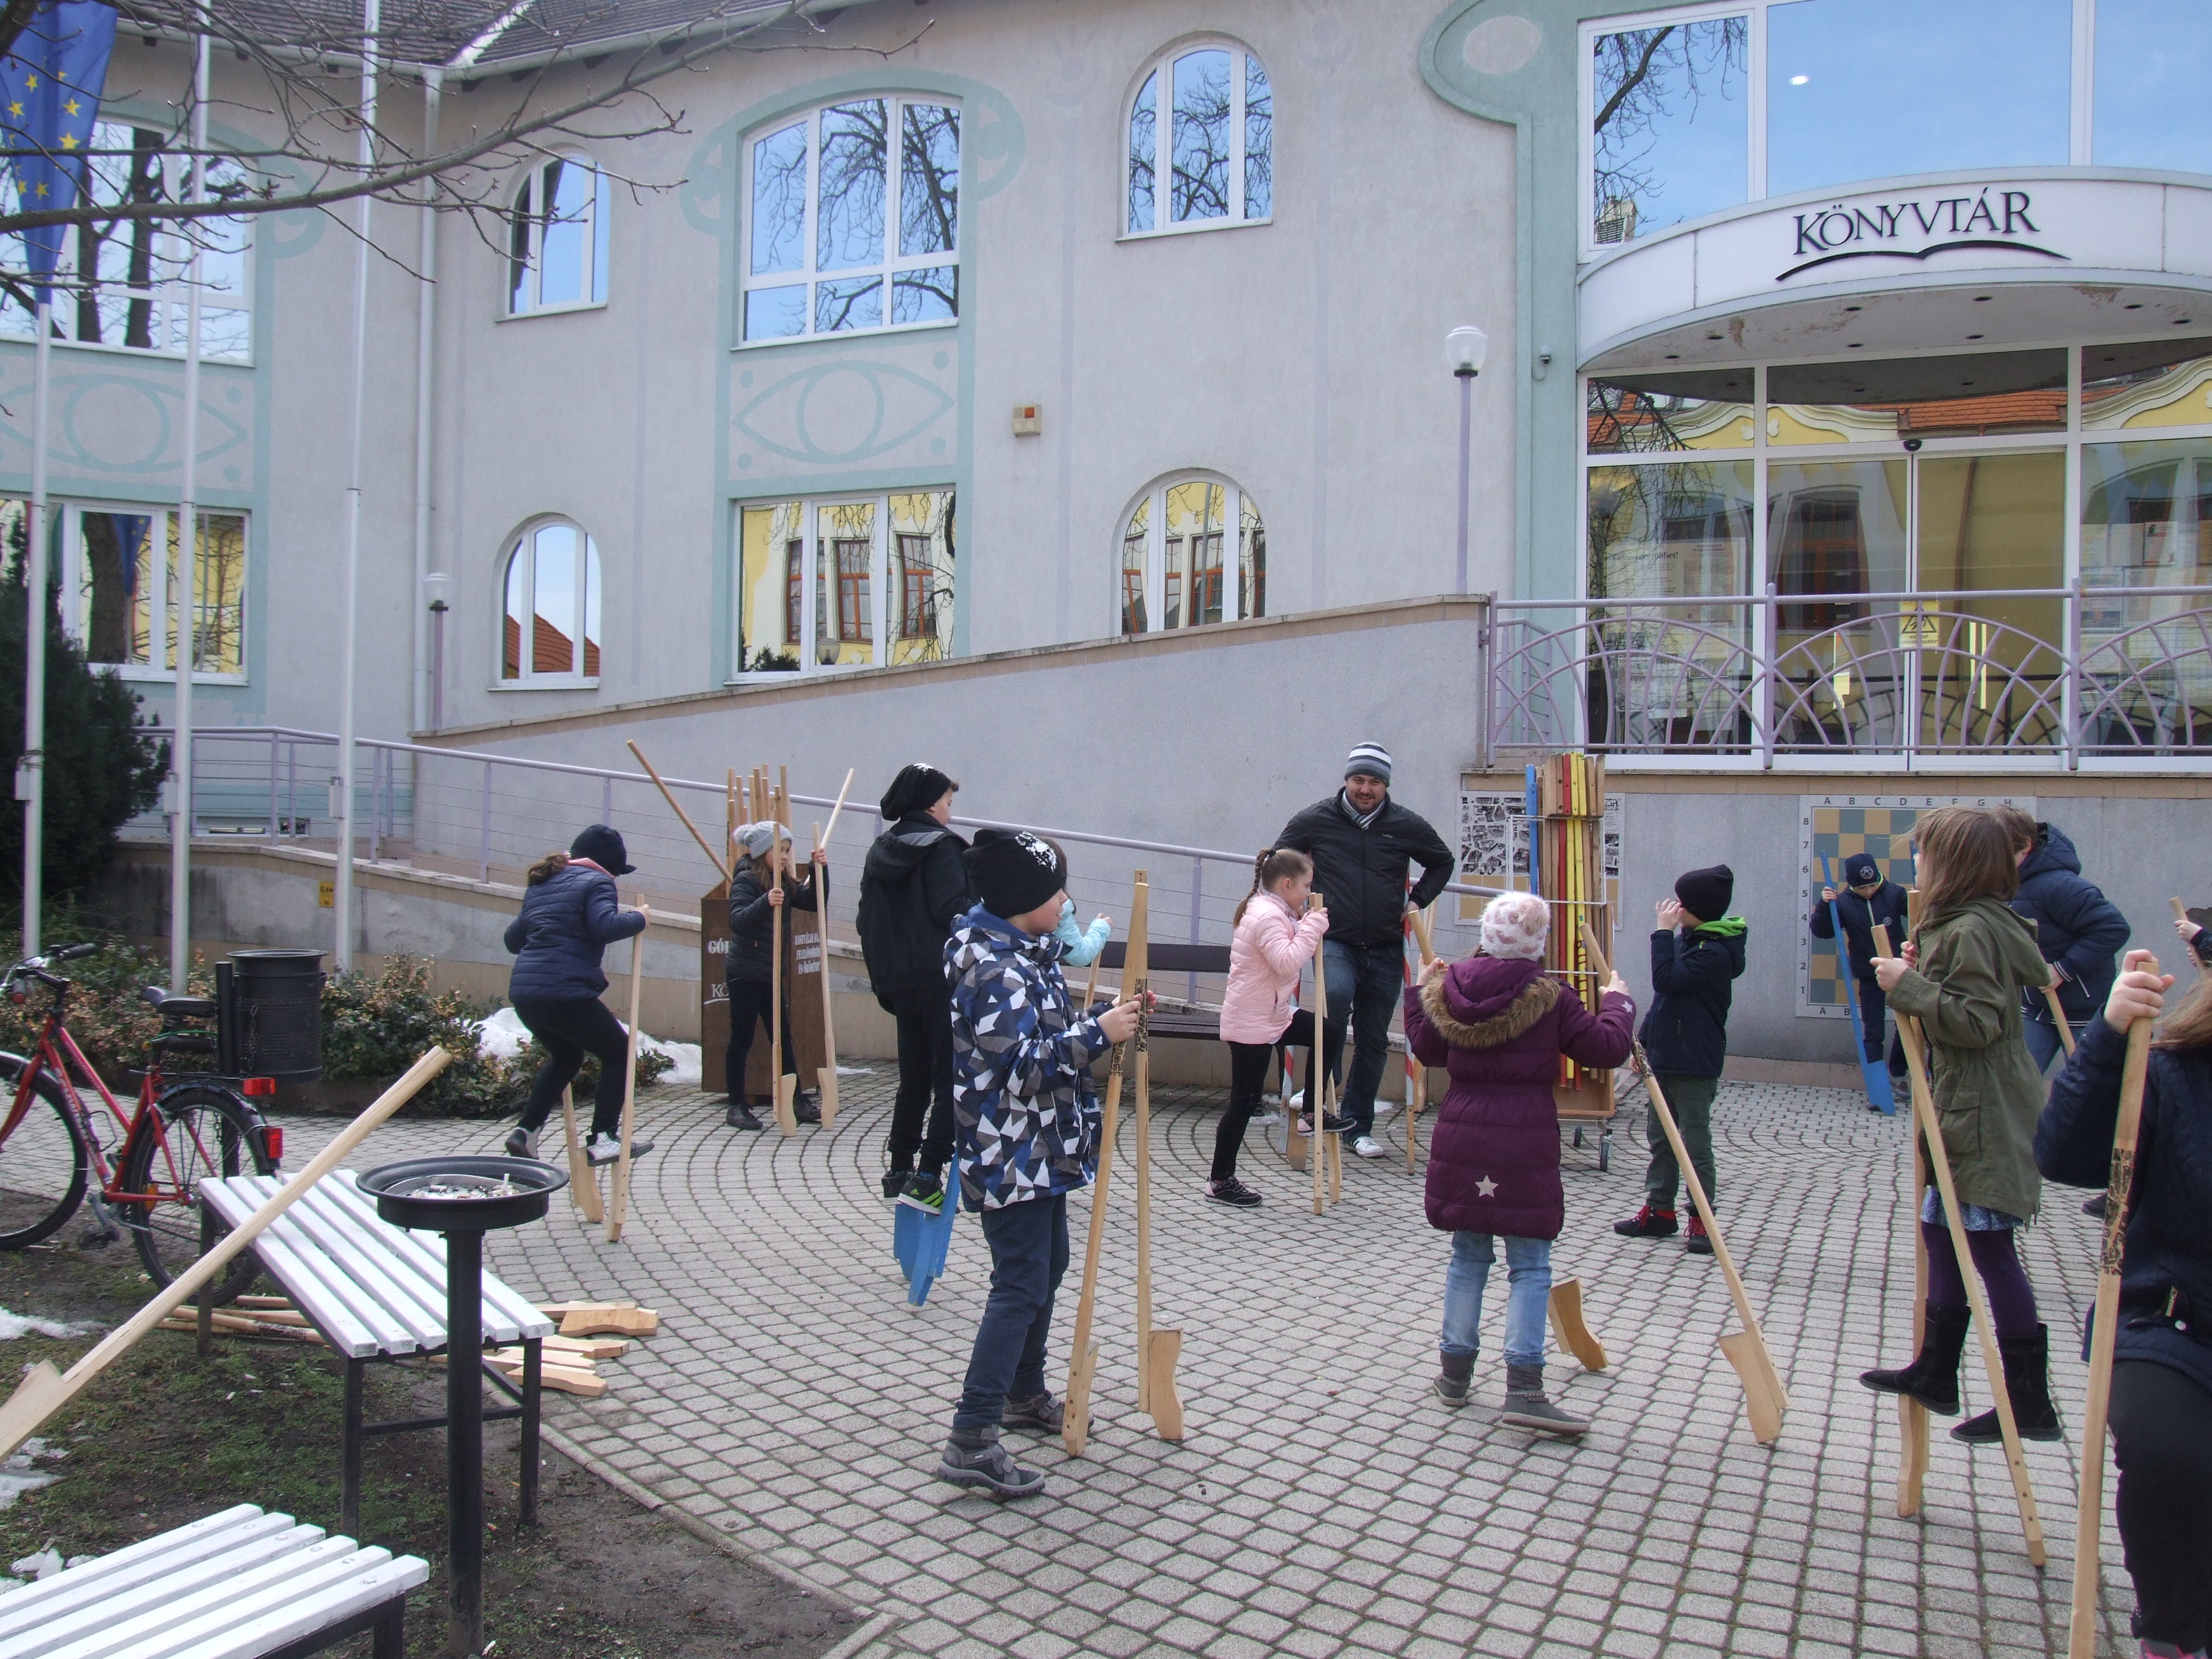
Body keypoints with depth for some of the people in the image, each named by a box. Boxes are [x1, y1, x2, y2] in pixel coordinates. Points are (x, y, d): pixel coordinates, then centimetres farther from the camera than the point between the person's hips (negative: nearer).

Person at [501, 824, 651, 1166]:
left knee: (566, 1057, 29)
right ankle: (604, 1140, 2)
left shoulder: (540, 884, 23)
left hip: (523, 991, 8)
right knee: (619, 1052, 8)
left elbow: (513, 939, 30)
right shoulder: (595, 882, -1)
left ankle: (526, 1132, 20)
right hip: (565, 991, -8)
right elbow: (605, 926, -20)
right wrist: (638, 919, -3)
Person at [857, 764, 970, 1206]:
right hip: (942, 979, -8)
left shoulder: (882, 850, 14)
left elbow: (868, 920, 15)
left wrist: (885, 976, 20)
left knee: (913, 1079, 17)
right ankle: (928, 1178, -10)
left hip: (898, 982, 8)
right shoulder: (940, 846, -9)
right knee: (952, 1079, -4)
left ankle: (899, 1173, 22)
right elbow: (953, 911, -20)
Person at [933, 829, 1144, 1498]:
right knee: (1020, 1287, -9)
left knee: (1047, 1267, 21)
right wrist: (1098, 1032, -24)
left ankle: (1025, 1394, 38)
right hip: (1011, 1154, -11)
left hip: (1042, 1149, 11)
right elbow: (1021, 1063, -29)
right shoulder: (992, 966, -23)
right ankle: (971, 1441, -5)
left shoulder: (1025, 951, 9)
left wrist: (1104, 1019, 5)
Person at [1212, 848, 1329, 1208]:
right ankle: (1220, 1182, 5)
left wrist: (1307, 925, 7)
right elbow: (1288, 963, -31)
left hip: (1275, 1014, 10)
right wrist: (1312, 927, -23)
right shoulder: (1268, 916, -21)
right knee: (1244, 1102, -3)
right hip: (1252, 1025, -10)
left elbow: (1290, 958, 19)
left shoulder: (1274, 911, 12)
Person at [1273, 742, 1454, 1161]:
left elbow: (1442, 862, 20)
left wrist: (1418, 900, 8)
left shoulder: (1406, 825, 3)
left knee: (1374, 1041, 8)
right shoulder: (1316, 820, -1)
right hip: (1335, 941, -3)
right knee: (1336, 995, -33)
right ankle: (1318, 1098, -22)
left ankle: (1359, 1125, 21)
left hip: (1385, 950, 3)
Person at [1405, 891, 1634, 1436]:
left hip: (1462, 1138, 4)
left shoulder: (1448, 989, 3)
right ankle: (1523, 1388, -4)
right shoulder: (1550, 997, -7)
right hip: (1525, 1145, -4)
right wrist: (1617, 1002, 14)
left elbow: (1427, 1049, 16)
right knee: (1530, 1266, 2)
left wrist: (1420, 990, 28)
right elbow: (1607, 1047, -4)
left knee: (1467, 1255, 16)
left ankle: (1455, 1370, 23)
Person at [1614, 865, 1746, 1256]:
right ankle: (1659, 1211, 24)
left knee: (1695, 1143, 0)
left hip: (1695, 1065, -9)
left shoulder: (1716, 952, -18)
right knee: (1660, 1137, 14)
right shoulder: (1687, 939, 10)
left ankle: (1701, 1220, 11)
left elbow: (1667, 980, -29)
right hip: (1665, 1058, 9)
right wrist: (1645, 1040, 17)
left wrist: (1663, 931, -22)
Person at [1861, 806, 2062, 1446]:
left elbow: (1978, 1021, -25)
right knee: (1943, 1231, 17)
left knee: (1989, 1248, -5)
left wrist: (1910, 986, -21)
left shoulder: (1971, 931, -18)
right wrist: (1918, 977, 6)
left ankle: (2030, 1402, 5)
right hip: (1967, 1112, 11)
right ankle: (1935, 1372, 27)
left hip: (1984, 1120, -11)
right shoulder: (1962, 924, 14)